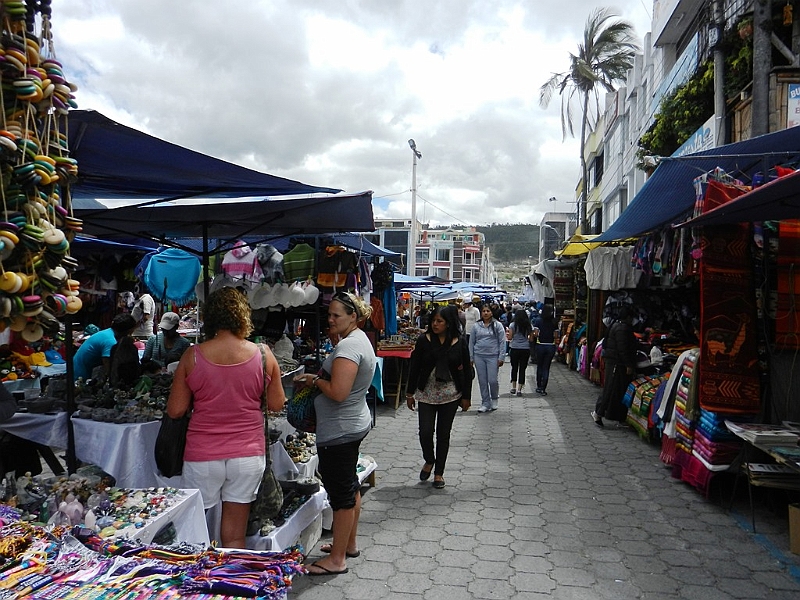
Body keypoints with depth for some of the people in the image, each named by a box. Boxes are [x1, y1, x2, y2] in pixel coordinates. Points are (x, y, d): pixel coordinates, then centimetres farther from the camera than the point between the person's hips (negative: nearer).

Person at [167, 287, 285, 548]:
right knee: (234, 536, 11)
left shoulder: (192, 357, -7)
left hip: (202, 457, 0)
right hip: (248, 455, 1)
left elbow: (175, 410, -3)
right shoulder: (263, 354, -7)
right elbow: (276, 404, 3)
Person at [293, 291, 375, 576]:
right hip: (354, 424, 11)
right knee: (350, 486, 21)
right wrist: (318, 377, 6)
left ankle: (337, 559, 13)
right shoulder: (360, 339, 10)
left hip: (339, 431, -11)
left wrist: (315, 380, -12)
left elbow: (338, 392, -29)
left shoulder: (348, 345, -22)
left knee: (341, 492, 0)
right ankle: (349, 544, 37)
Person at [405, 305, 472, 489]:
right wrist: (410, 393, 1)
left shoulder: (460, 343, -4)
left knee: (443, 434, 7)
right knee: (425, 431, -5)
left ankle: (439, 472, 23)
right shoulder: (424, 340, -5)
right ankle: (429, 461, 26)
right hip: (426, 393, 0)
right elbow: (414, 367, 0)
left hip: (450, 395, 0)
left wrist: (466, 396, 1)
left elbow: (467, 371, 1)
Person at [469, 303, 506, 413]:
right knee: (482, 381, 5)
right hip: (479, 356, 3)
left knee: (492, 380, -5)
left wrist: (501, 358, -7)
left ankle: (494, 399, 22)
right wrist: (471, 358, 7)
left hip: (493, 356, -3)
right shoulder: (476, 326, 7)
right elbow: (471, 342, 11)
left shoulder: (497, 325, 0)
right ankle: (485, 403, 17)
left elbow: (502, 342, -1)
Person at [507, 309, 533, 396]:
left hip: (514, 348, -1)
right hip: (525, 349, 1)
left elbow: (510, 337, -2)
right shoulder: (528, 325, 2)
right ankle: (519, 389, 5)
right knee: (522, 369, 5)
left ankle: (513, 387, 12)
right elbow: (530, 338, 4)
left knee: (514, 367, 14)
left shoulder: (512, 325, -4)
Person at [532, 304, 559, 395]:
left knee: (539, 366, 16)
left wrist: (533, 335, 9)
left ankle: (539, 387, 22)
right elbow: (556, 336, -3)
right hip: (551, 346, 1)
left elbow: (536, 334, -12)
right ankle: (543, 389, 4)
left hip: (540, 345, -1)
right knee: (546, 367, 7)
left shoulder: (538, 320, -7)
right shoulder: (554, 322, -3)